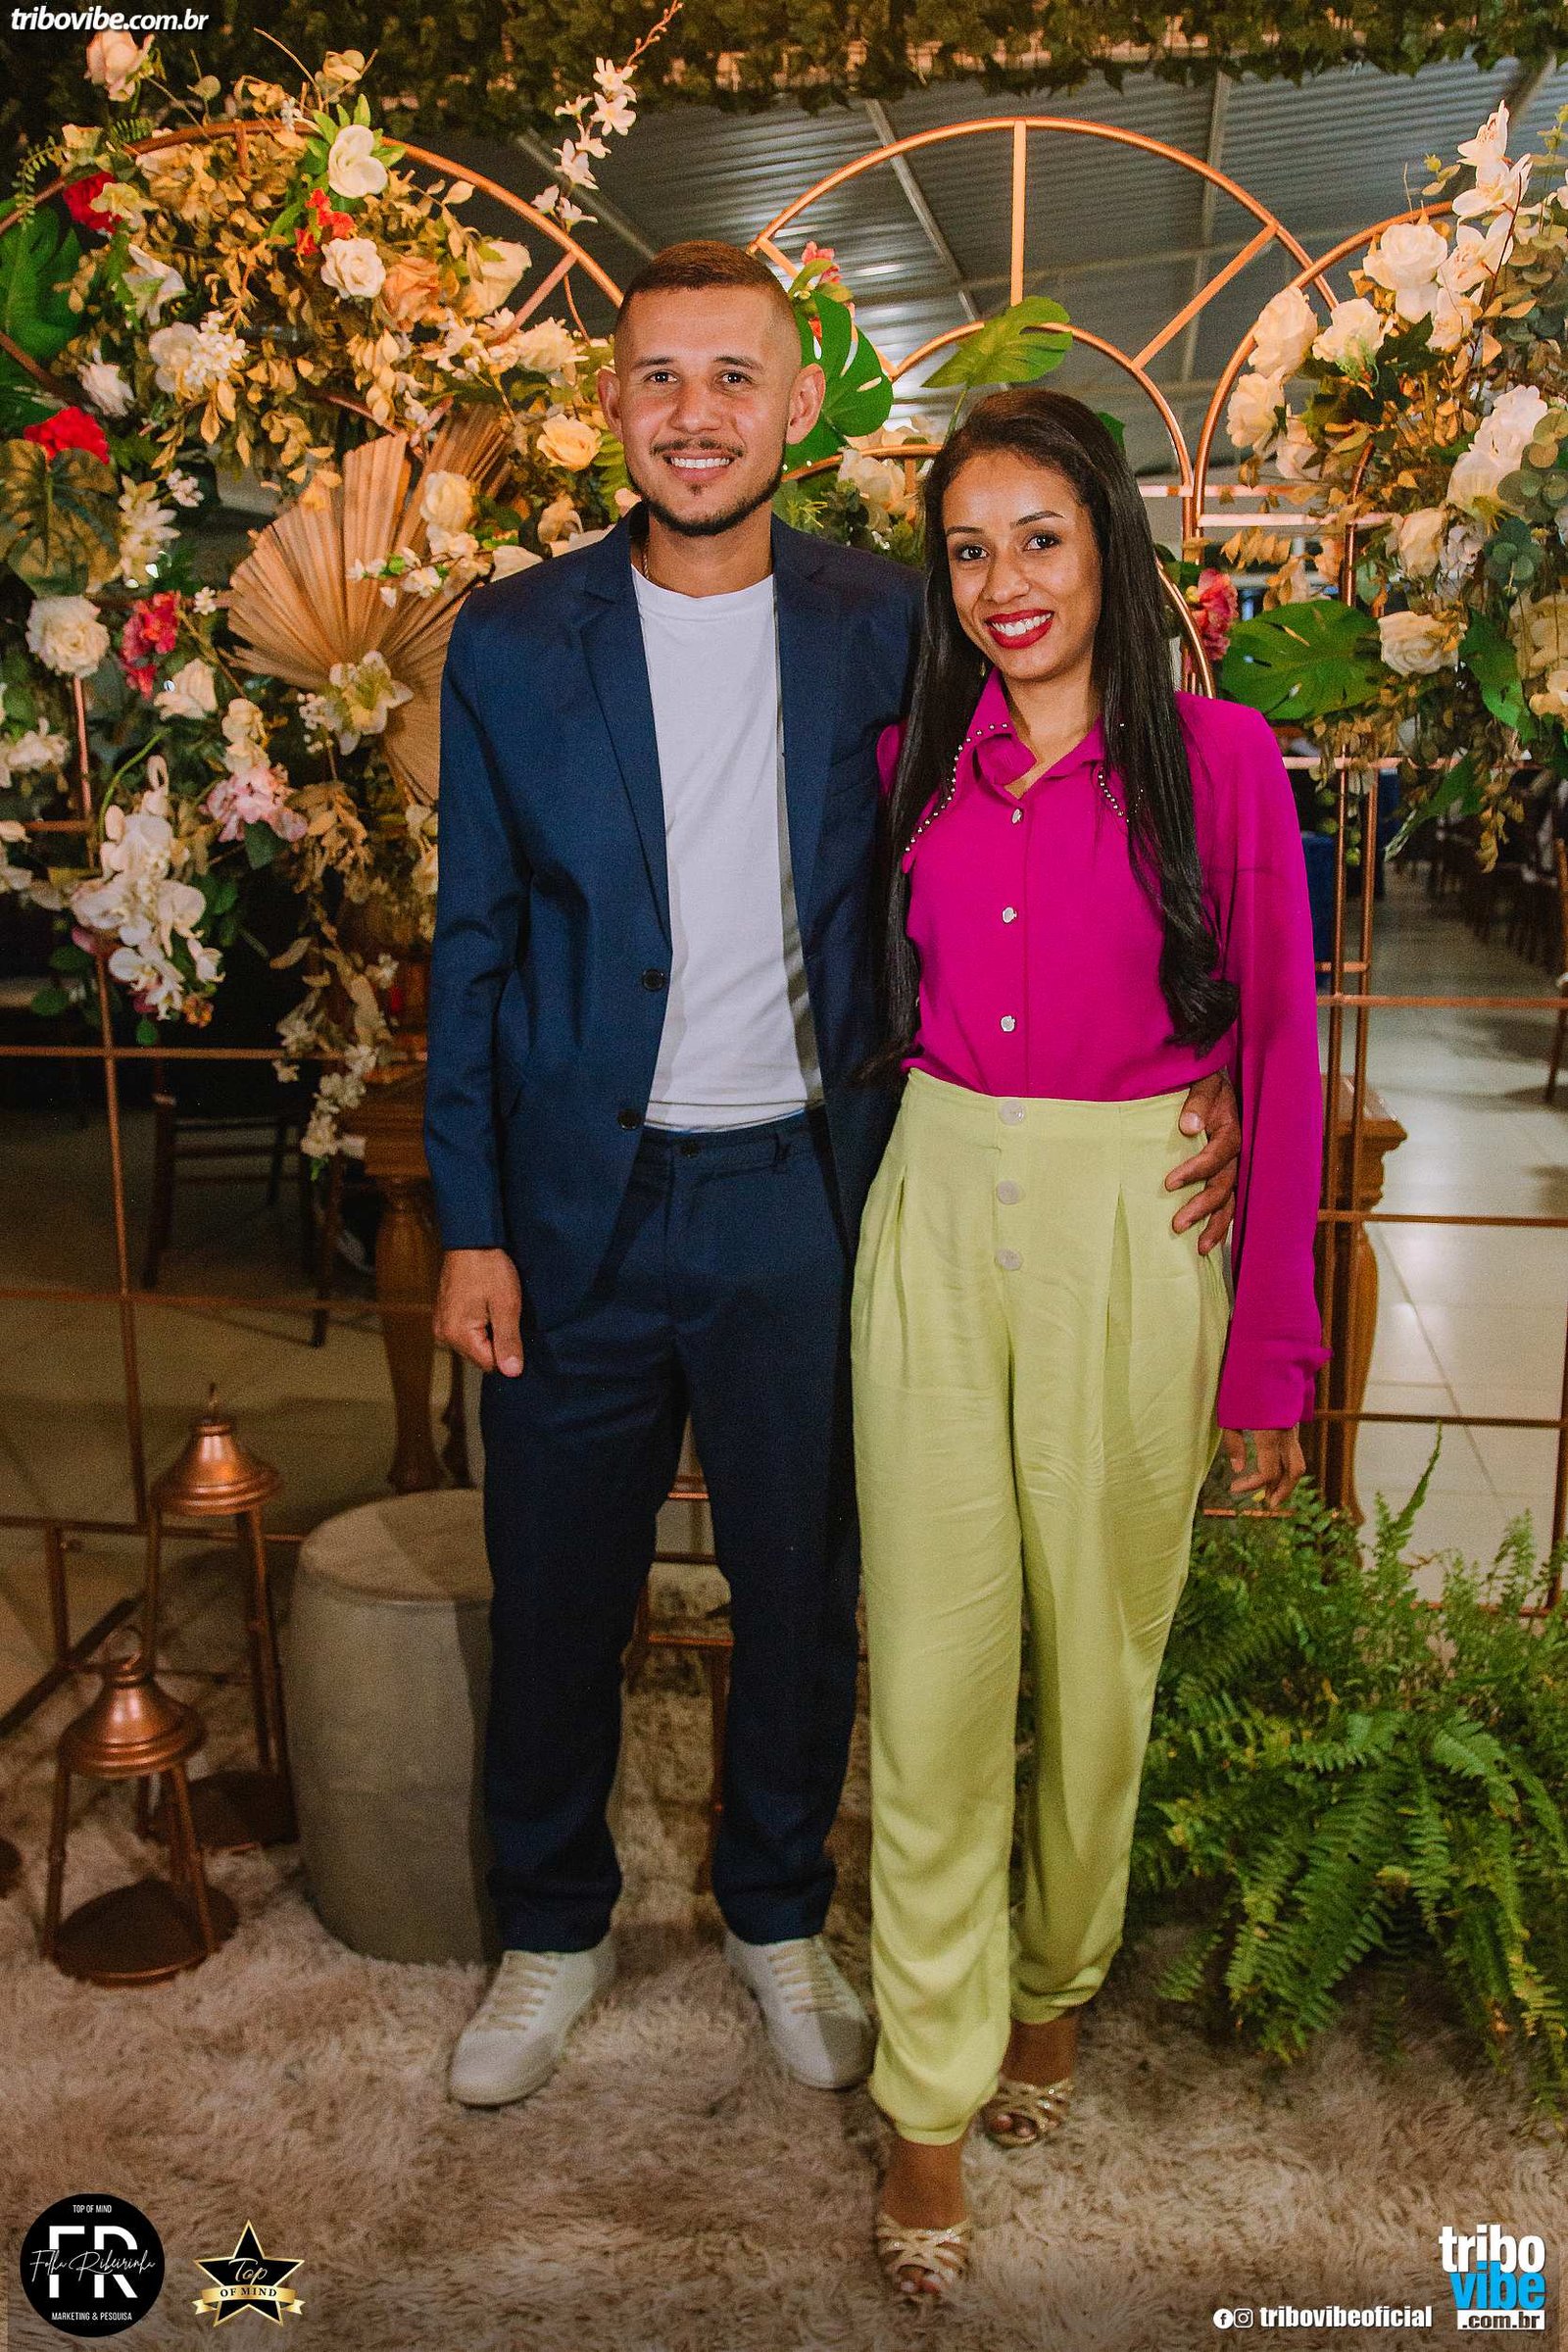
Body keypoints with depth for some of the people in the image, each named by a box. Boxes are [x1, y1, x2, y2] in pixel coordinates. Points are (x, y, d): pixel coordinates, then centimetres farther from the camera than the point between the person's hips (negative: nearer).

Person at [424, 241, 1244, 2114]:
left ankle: (779, 1912, 42)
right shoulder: (512, 644, -2)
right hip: (578, 1199, 0)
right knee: (553, 1595, 13)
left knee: (801, 1589, 15)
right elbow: (473, 948, 1)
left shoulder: (883, 626, -2)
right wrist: (469, 1224, -3)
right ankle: (551, 1928, 39)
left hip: (802, 1194, 0)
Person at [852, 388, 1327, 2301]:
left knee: (1097, 1641, 12)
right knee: (932, 1658, 4)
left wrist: (1269, 1350, -4)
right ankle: (932, 2094, 21)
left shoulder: (1219, 757, -4)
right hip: (936, 1214, 2)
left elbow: (1278, 1053, -3)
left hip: (1130, 1230, -2)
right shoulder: (915, 762, 6)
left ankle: (1054, 1984, 39)